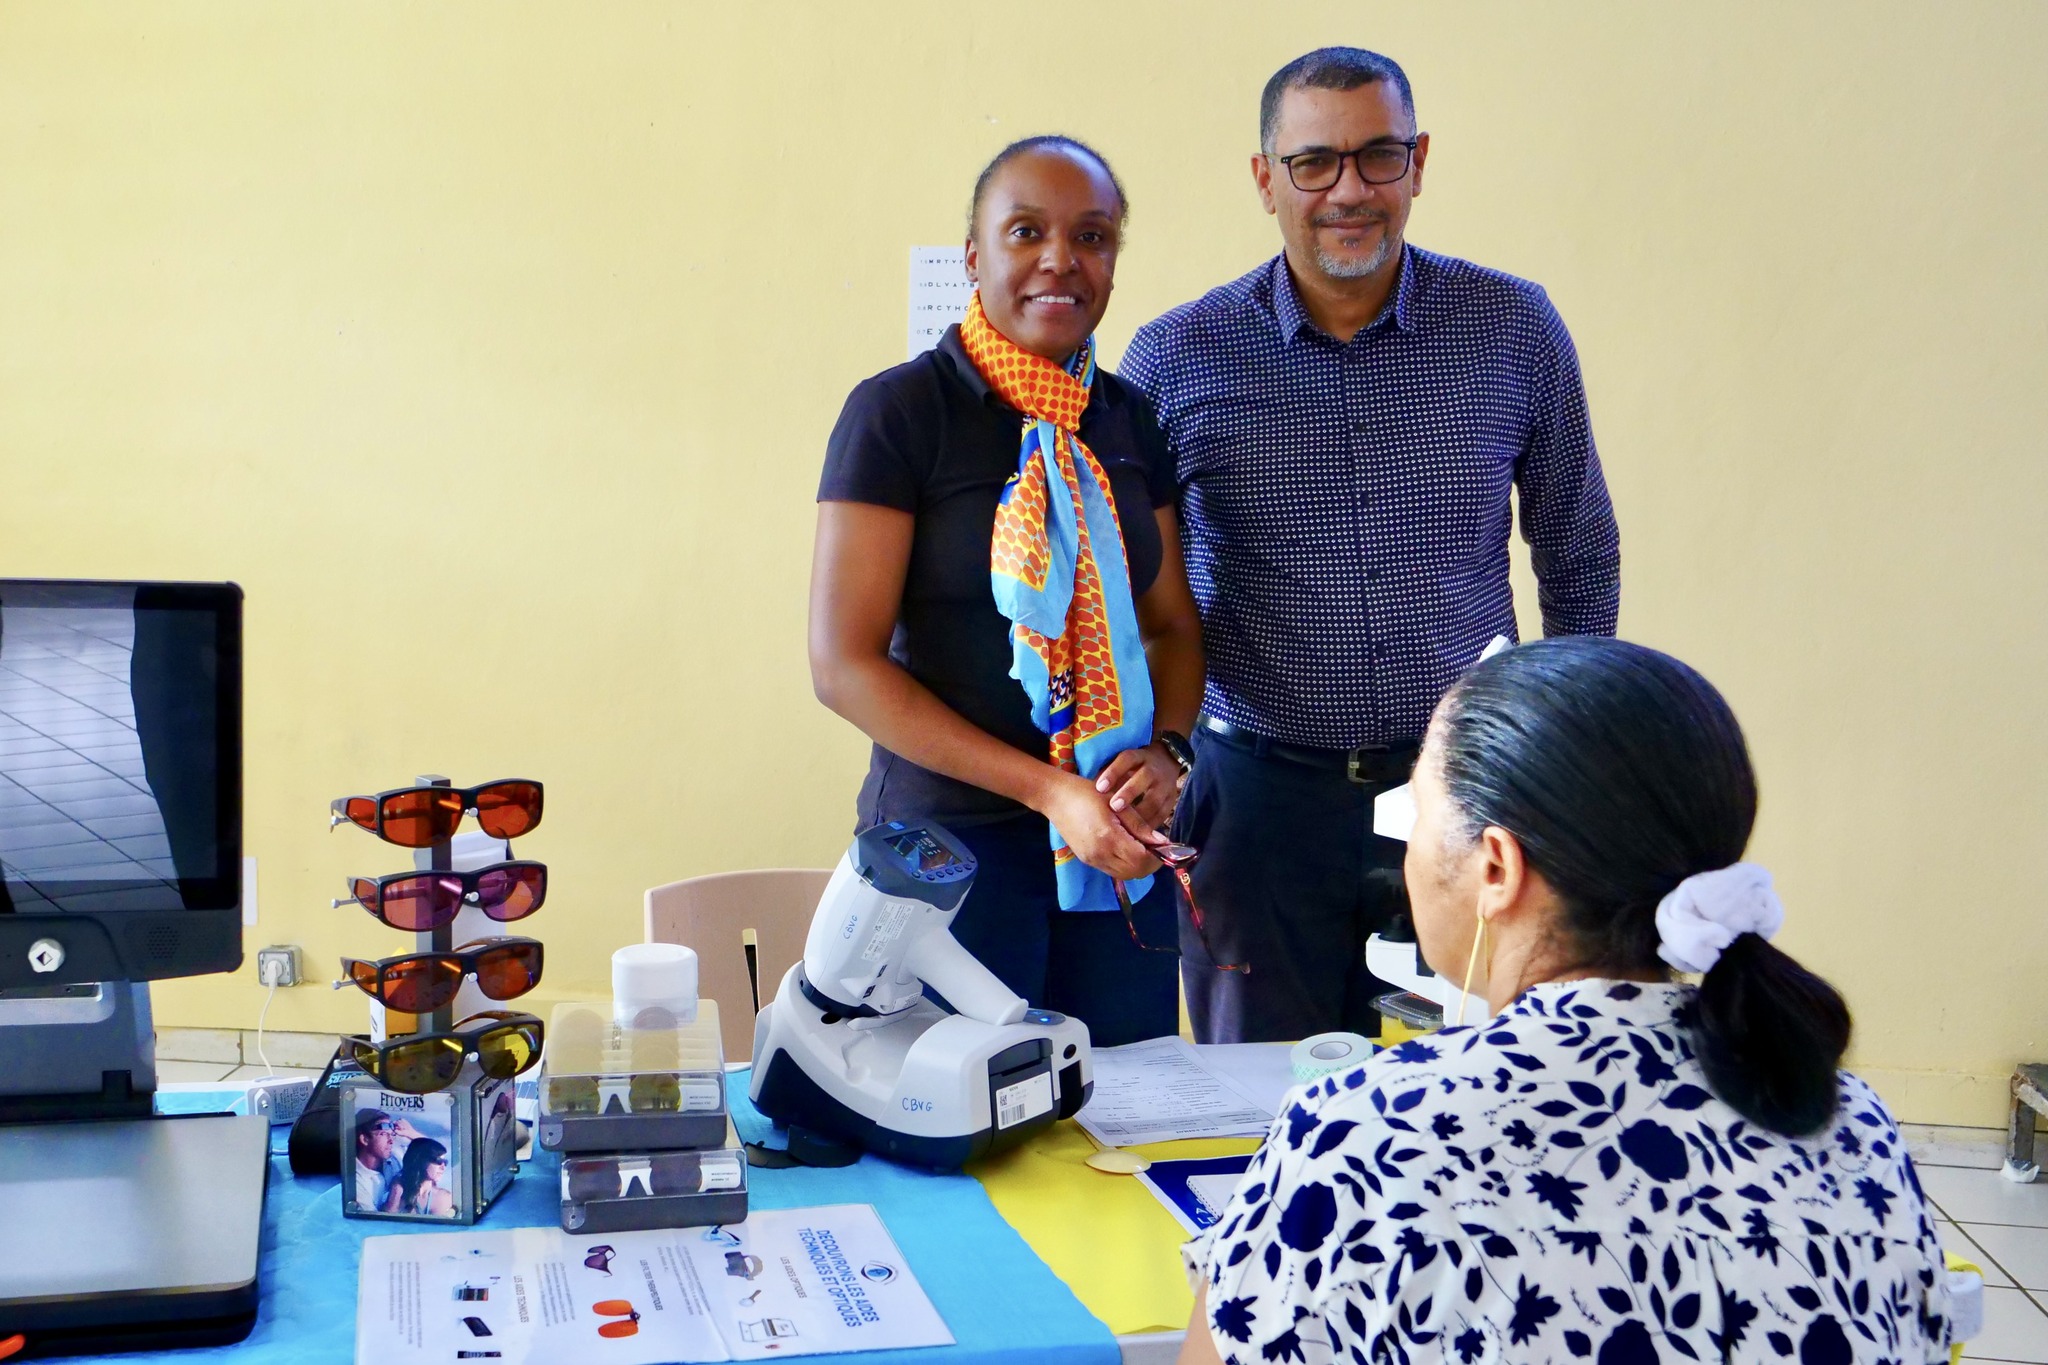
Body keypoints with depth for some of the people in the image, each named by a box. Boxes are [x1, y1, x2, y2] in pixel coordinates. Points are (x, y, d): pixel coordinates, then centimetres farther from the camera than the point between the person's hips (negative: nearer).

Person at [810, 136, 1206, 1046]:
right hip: (951, 837, -5)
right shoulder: (900, 412, -7)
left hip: (1120, 849, 5)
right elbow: (843, 664, -12)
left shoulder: (1130, 421, 9)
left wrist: (1165, 751, -5)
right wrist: (1046, 789, -17)